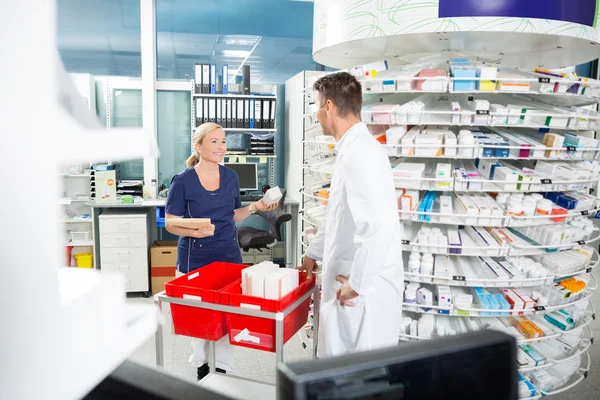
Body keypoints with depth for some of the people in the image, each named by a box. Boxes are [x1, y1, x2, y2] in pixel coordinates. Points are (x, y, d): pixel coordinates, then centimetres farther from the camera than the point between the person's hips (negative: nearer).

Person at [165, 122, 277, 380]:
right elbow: (170, 223, -9)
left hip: (228, 253, 4)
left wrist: (255, 207, -4)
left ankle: (223, 368, 25)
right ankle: (201, 365, 31)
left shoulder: (231, 177, 2)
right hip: (195, 257, -3)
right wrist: (194, 231, -27)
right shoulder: (183, 181, -11)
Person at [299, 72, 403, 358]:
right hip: (346, 280, 10)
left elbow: (379, 225, -30)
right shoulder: (350, 151, 12)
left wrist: (357, 284, -22)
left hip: (365, 287, -9)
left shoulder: (362, 154, -21)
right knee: (336, 362, 21)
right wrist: (314, 252, 30)